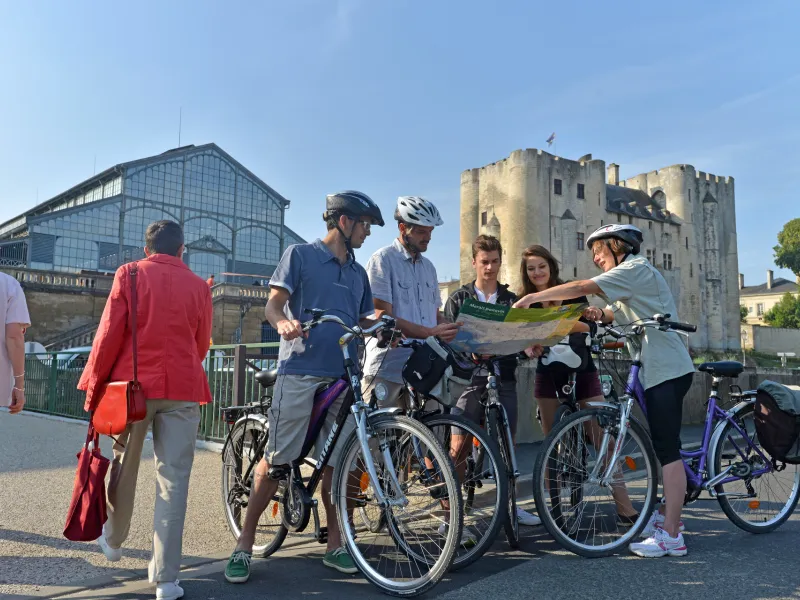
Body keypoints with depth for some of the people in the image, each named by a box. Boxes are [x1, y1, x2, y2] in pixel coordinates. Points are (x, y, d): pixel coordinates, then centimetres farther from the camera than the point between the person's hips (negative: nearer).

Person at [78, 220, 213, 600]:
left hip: (132, 385, 0)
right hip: (182, 390, 0)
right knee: (173, 479, 1)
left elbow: (109, 334, -3)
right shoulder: (199, 286, 5)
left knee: (123, 467, 19)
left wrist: (93, 387, 5)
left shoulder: (129, 274, 1)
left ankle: (113, 542, 40)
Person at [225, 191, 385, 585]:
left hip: (343, 375, 5)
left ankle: (335, 544, 20)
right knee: (277, 459, -4)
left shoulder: (358, 273, 19)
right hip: (300, 370, -5)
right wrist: (284, 323, -26)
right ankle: (244, 544, 11)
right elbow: (273, 303, -5)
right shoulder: (301, 254, 3)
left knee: (336, 461, 7)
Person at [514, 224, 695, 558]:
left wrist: (532, 298, -13)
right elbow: (615, 314, 18)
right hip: (658, 370, 10)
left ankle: (671, 536, -6)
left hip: (667, 370, -10)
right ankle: (668, 515, 27)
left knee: (667, 450, -10)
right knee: (664, 448, 16)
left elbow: (581, 288, -19)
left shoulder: (636, 268, -10)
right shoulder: (629, 279, 23)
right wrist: (599, 315, -5)